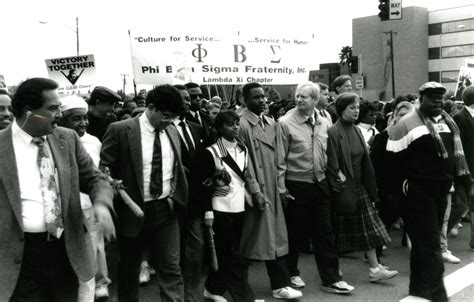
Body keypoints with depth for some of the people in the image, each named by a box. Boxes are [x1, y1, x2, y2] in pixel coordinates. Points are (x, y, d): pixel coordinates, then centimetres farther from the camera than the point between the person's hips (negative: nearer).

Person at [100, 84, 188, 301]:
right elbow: (103, 168, -6)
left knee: (171, 268, 3)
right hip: (133, 210, -3)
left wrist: (178, 197, 8)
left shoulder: (172, 132, 6)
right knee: (129, 269, 15)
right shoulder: (120, 130, -11)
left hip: (166, 209, 3)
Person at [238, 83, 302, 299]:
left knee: (277, 238, 8)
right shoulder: (242, 124, -11)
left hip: (273, 189, 7)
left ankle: (280, 286, 14)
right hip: (257, 190, -6)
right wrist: (255, 190, -17)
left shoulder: (271, 123, 11)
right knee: (260, 238, 3)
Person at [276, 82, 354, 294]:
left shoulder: (324, 124, 5)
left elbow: (328, 155, 14)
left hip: (320, 184, 4)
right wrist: (281, 188, -10)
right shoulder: (285, 123, -10)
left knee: (325, 232, 8)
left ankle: (330, 279, 16)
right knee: (295, 233, 8)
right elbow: (280, 160, -9)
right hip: (296, 185, -4)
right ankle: (291, 273, 28)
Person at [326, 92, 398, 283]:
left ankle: (374, 268, 11)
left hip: (359, 186, 7)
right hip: (343, 188, -7)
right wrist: (339, 179, -19)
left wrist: (370, 188, 11)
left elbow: (364, 161, 13)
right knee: (339, 229, 4)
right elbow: (332, 164, -17)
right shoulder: (334, 132, -13)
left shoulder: (356, 131, 10)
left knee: (368, 227, 6)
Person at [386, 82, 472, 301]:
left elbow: (457, 154, 17)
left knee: (425, 241, 16)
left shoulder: (448, 122, 11)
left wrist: (466, 181, 12)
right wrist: (401, 187, -12)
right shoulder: (407, 125, -10)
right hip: (418, 192, -7)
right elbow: (393, 160, -11)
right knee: (429, 243, -6)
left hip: (441, 190, 7)